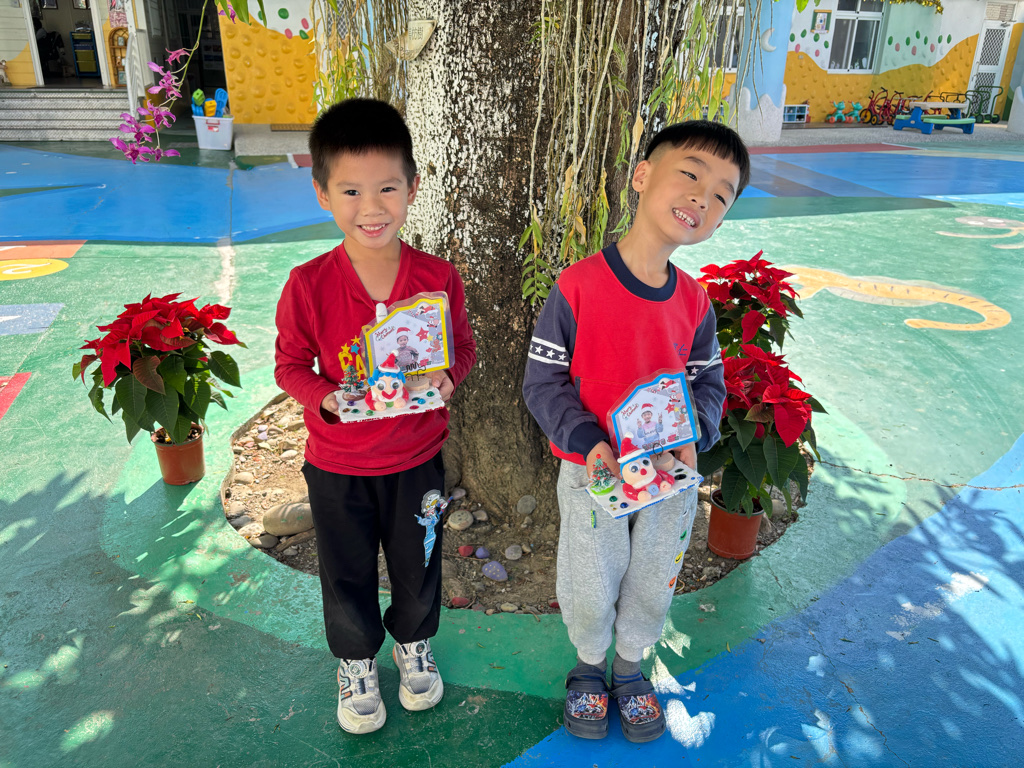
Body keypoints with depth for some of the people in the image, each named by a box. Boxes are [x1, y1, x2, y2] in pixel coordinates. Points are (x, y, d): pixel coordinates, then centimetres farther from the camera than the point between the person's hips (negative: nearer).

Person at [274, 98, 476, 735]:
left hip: (418, 457, 1)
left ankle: (415, 641, 53)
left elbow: (464, 346, 0)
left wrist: (448, 378, -21)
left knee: (418, 564, 22)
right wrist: (327, 399, -25)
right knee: (348, 573, 19)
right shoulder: (308, 286, -18)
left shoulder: (439, 278, -14)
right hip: (337, 465, -1)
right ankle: (356, 659, 49)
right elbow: (291, 364, -5)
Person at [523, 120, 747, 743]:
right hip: (593, 473, -3)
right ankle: (589, 667, 46)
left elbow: (709, 382, 4)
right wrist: (586, 441, -27)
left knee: (651, 586, 20)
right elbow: (544, 381, -14)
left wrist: (693, 436, -15)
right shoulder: (578, 288, -19)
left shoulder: (694, 302, -5)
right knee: (591, 590, 15)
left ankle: (631, 667, 49)